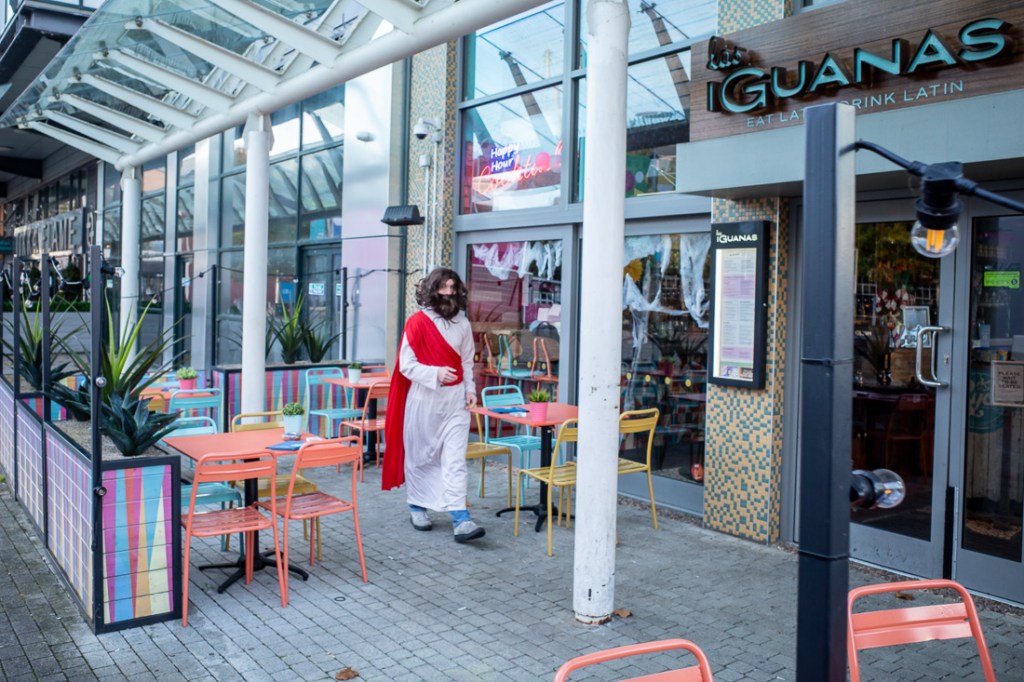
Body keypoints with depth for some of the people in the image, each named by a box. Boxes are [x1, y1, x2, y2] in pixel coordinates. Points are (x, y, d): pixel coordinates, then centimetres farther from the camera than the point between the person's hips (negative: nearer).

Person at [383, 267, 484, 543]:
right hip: (424, 398, -3)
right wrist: (435, 373, -22)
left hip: (455, 399, 3)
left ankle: (460, 520, -8)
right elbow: (406, 365, -10)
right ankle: (417, 507, 29)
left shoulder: (462, 323, 7)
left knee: (455, 459, -4)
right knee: (420, 455, 9)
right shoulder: (417, 323, -7)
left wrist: (470, 389, 2)